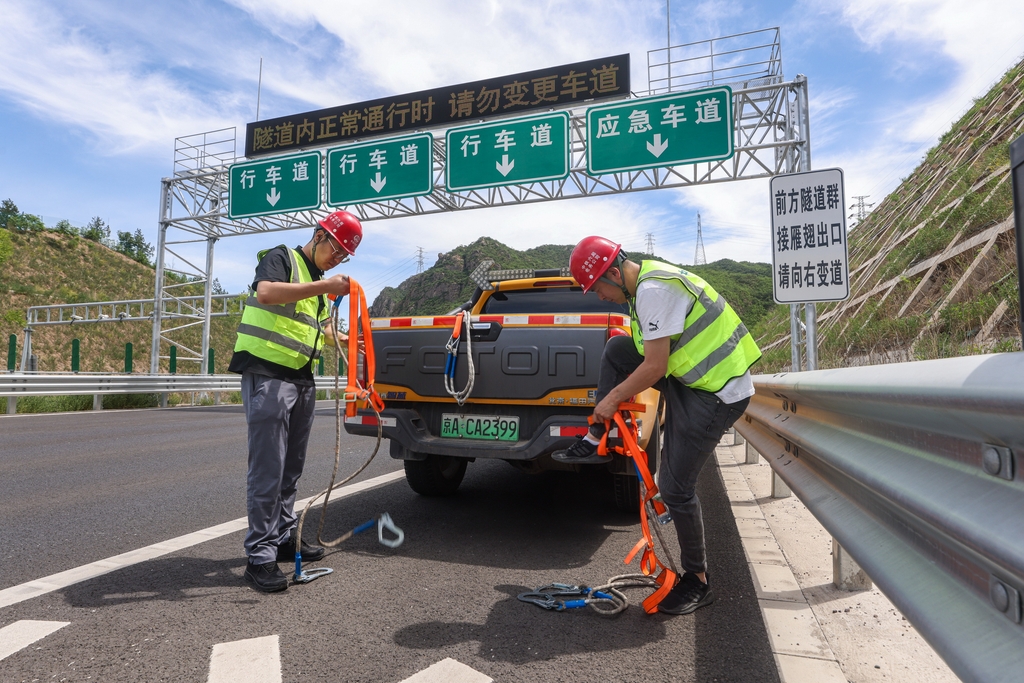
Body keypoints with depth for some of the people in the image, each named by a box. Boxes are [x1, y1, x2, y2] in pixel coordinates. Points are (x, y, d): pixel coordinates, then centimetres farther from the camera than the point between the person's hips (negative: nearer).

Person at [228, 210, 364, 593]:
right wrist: (323, 286, -26)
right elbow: (266, 292, -26)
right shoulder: (281, 258, -4)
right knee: (267, 470, -7)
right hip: (268, 376, -9)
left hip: (302, 380, 9)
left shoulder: (319, 280, 21)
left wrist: (344, 340, 20)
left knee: (291, 468, 14)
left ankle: (283, 538, 27)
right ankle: (260, 557, 1)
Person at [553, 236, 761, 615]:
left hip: (717, 393, -10)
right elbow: (652, 354, 18)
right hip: (689, 377, 10)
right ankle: (595, 442, 13)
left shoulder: (654, 291, -23)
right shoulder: (643, 282, 8)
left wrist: (613, 399, -9)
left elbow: (655, 367, -23)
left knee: (675, 487, -5)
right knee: (616, 348, 5)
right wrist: (621, 395, 17)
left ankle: (697, 581, 15)